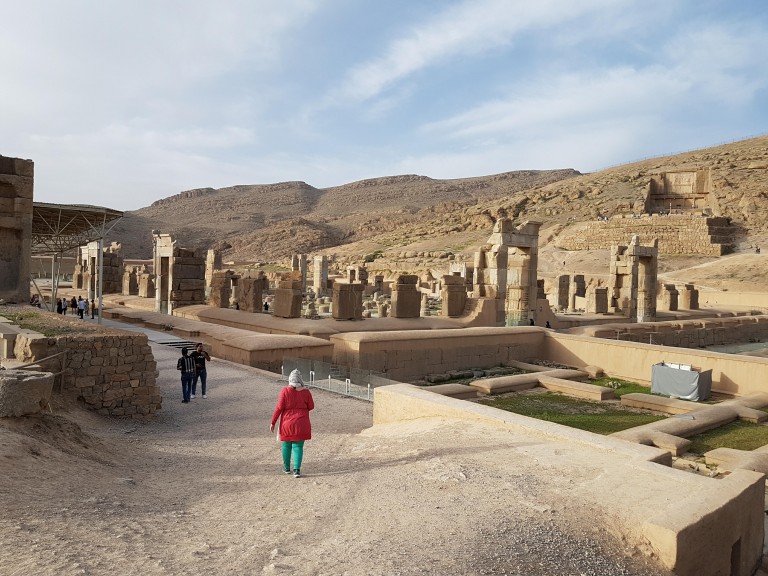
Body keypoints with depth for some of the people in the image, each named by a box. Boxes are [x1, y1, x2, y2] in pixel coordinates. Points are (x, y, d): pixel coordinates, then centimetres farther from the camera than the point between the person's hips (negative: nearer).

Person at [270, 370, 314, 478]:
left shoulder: (285, 391, -11)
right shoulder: (306, 391, -8)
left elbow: (279, 408, -10)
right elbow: (311, 406, 1)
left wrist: (273, 422, -3)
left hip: (287, 423, 0)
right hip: (301, 423, 0)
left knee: (286, 444, 18)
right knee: (298, 446, 6)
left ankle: (287, 467, 30)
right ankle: (297, 470, -4)